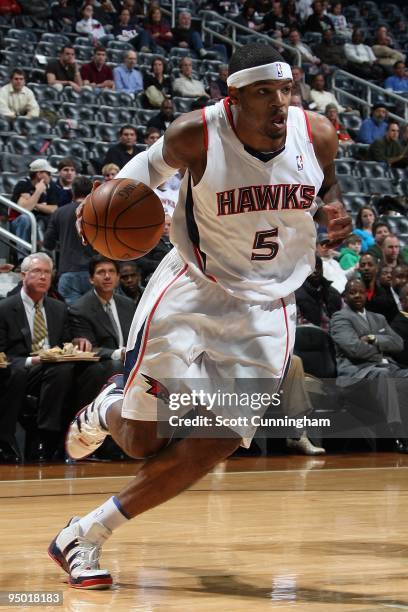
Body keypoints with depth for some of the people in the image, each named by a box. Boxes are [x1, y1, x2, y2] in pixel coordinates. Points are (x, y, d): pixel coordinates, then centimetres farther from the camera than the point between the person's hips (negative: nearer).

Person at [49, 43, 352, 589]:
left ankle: (85, 537, 7)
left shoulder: (316, 133, -8)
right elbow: (156, 160, 6)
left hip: (265, 308, 2)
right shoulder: (197, 133, -16)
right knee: (143, 441, -3)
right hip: (191, 291, -2)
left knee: (213, 445, -8)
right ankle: (108, 410, 38)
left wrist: (336, 214, -9)